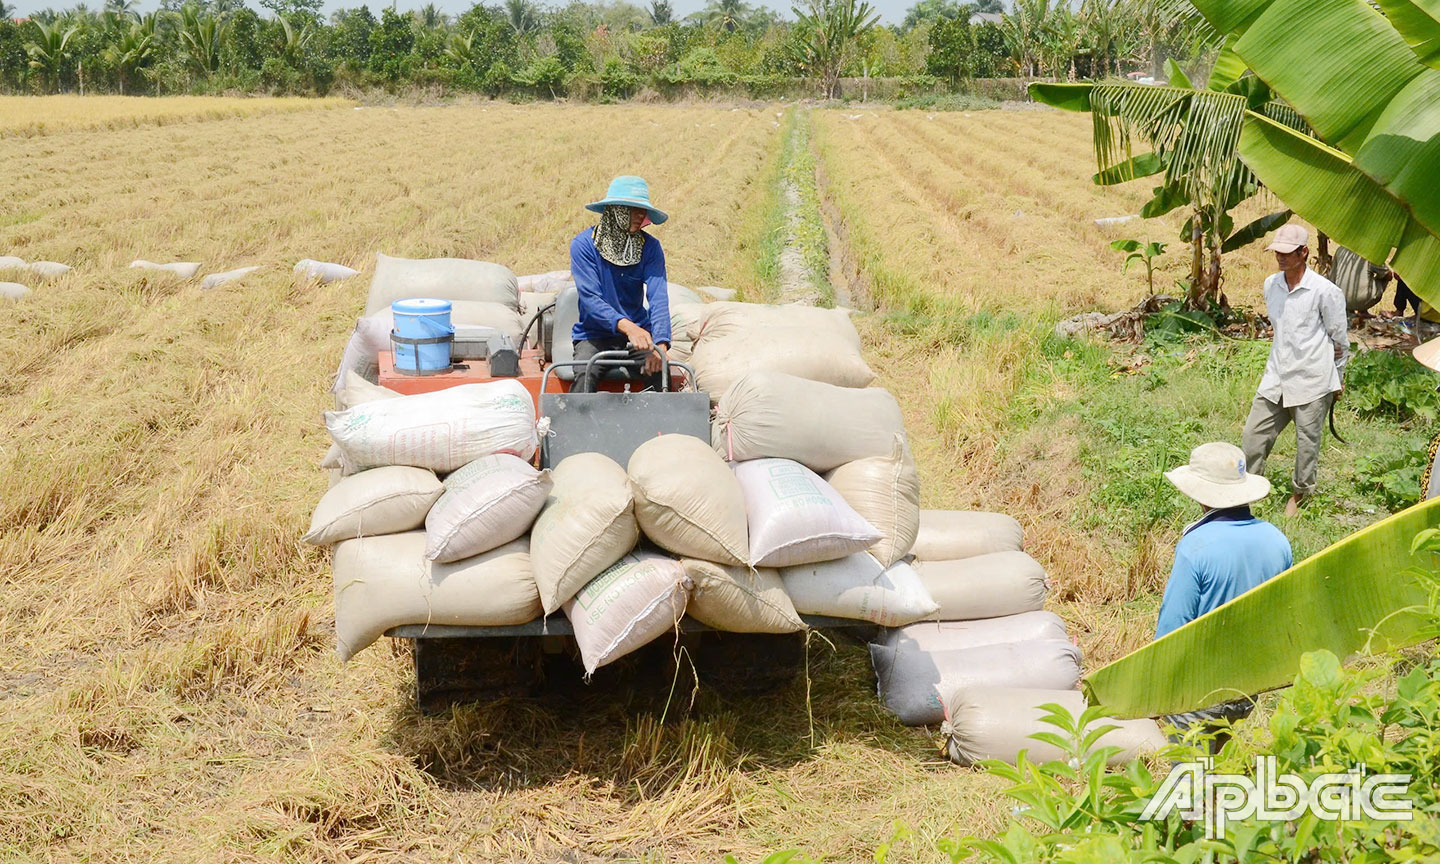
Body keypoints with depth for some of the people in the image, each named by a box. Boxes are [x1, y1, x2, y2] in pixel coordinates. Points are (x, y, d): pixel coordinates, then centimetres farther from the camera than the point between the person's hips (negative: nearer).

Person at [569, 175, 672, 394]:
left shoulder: (650, 246, 0)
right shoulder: (584, 244, -7)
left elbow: (658, 297, -13)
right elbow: (590, 299, -17)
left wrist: (661, 344, -31)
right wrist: (627, 326, -35)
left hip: (638, 332, 2)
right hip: (594, 335, -2)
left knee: (659, 371, -26)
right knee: (584, 374, -31)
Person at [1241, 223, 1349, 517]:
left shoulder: (1325, 291, -11)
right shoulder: (1270, 285, 6)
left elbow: (1340, 338, -1)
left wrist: (1337, 378, 7)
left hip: (1312, 381, -5)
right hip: (1276, 379, 5)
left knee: (1307, 442, 6)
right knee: (1253, 436, 5)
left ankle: (1301, 493, 26)